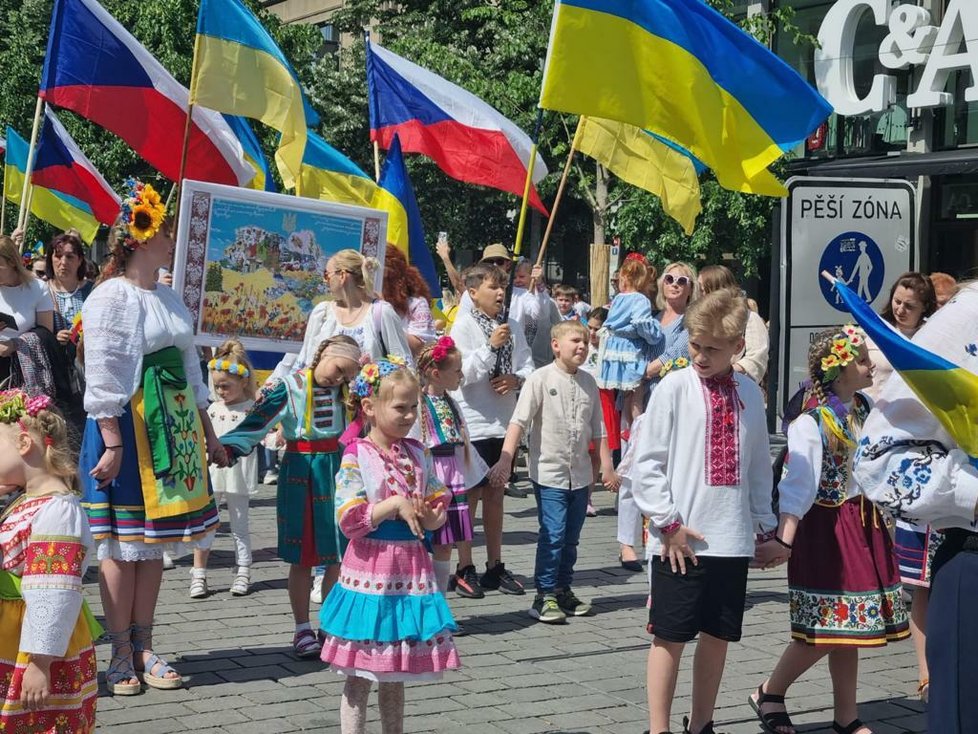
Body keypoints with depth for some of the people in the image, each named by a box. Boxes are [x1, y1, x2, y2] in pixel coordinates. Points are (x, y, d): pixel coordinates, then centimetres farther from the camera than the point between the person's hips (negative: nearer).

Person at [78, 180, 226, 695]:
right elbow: (103, 377, -14)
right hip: (129, 431, -7)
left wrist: (208, 434, 20)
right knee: (122, 546, -2)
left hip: (174, 431, 7)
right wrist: (112, 443, -19)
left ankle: (143, 650, 17)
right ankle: (121, 656, 6)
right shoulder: (111, 296, -9)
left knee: (153, 543, 10)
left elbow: (189, 368, 20)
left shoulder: (168, 298, 14)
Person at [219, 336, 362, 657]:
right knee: (301, 558, 3)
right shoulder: (289, 388, -8)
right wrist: (225, 447, -26)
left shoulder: (344, 390, 7)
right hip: (299, 472, -4)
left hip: (335, 470, 4)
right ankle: (302, 629, 11)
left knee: (337, 555, 3)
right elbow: (256, 420, -16)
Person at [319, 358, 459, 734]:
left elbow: (440, 503, 14)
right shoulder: (356, 456, -10)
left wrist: (429, 516, -7)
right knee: (360, 676, 2)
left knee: (396, 676, 15)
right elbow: (349, 519, -16)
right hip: (370, 571, -5)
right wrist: (396, 504, -17)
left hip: (411, 570, 5)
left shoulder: (418, 453, 7)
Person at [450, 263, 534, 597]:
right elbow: (462, 372, -15)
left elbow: (528, 365, 10)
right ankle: (465, 569, 10)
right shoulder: (464, 325, -8)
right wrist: (491, 346, -21)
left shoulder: (512, 326, 8)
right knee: (471, 495, 2)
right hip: (473, 422, -6)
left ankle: (495, 566, 21)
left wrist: (517, 379, -10)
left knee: (495, 494, 13)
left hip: (503, 422, 6)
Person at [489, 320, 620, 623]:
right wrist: (505, 459, -24)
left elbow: (598, 428, 13)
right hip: (549, 472, -5)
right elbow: (519, 421, -14)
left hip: (580, 475, 5)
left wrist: (607, 466, 9)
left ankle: (563, 591, 23)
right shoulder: (541, 379, -9)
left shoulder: (588, 382, 7)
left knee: (570, 538, 12)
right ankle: (545, 596, -3)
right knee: (552, 535, -9)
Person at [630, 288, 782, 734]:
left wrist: (767, 529, 15)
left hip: (733, 540, 4)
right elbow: (646, 463, -6)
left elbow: (759, 467, 14)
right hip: (680, 539, -4)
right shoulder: (675, 387, -5)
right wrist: (668, 522, -10)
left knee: (718, 635, 11)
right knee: (670, 636, 2)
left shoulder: (749, 394, 6)